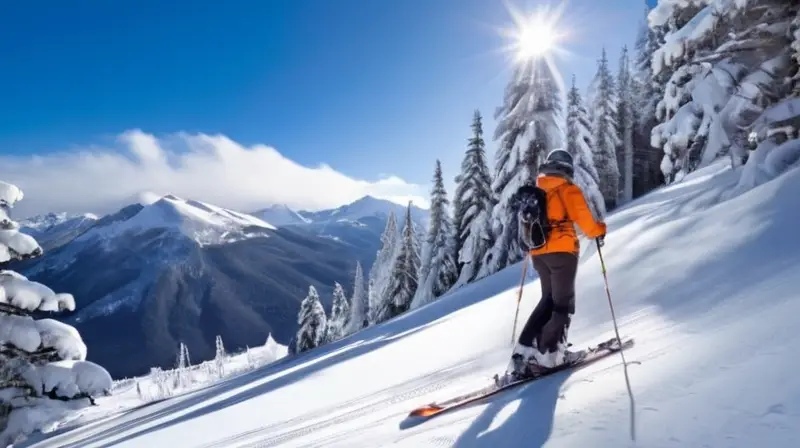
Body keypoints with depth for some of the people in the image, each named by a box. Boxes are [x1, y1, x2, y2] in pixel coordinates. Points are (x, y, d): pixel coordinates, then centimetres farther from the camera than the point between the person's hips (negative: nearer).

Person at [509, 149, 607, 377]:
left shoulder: (533, 191, 13)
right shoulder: (569, 190, -5)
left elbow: (527, 223, 19)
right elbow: (585, 222, -9)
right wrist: (600, 230, 10)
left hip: (538, 254, 6)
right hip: (562, 252, -6)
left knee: (548, 299, 16)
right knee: (563, 302, 3)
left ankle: (525, 348, 8)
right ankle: (550, 353, -3)